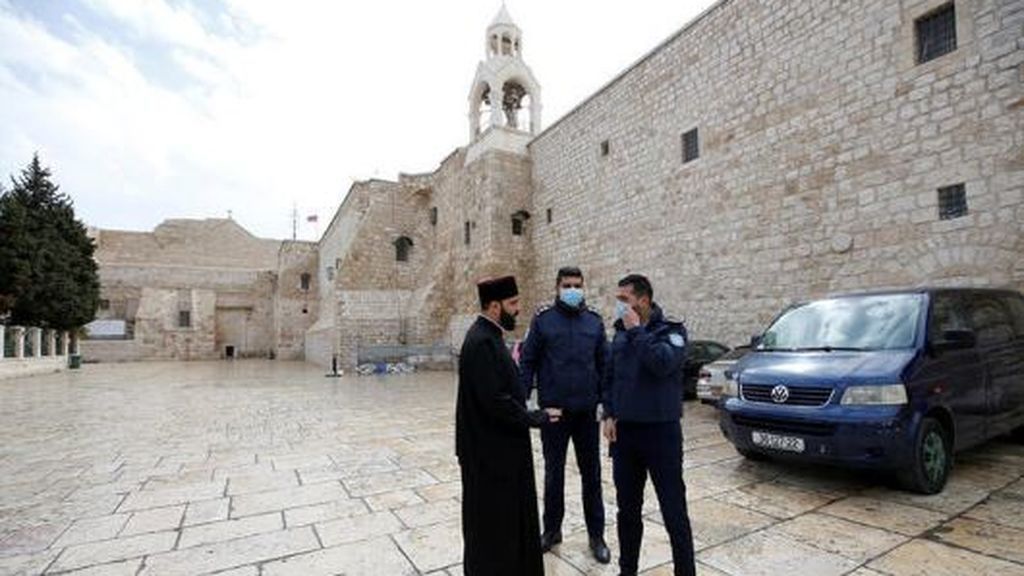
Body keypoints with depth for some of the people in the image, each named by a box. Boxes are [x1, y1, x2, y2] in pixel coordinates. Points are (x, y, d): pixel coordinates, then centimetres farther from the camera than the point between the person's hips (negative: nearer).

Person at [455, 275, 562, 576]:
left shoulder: (488, 336, 8)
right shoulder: (481, 342, -23)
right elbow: (495, 401, -26)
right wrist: (537, 417, -16)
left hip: (500, 446, 10)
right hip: (489, 450, -10)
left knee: (508, 518, 23)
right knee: (491, 523, 9)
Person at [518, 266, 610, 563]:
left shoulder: (594, 321, 3)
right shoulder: (543, 319, -4)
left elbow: (604, 364, 6)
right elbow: (528, 362, -3)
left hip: (587, 411, 2)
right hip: (552, 411, -1)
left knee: (591, 474, 12)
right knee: (553, 473, 13)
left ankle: (596, 535, 28)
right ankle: (551, 529, 31)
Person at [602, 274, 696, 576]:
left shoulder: (671, 329, -8)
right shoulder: (621, 333, 7)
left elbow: (662, 363, -27)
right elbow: (610, 377, 13)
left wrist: (637, 330, -19)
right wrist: (609, 415, 3)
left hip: (661, 432, -5)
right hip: (624, 431, 5)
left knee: (673, 511, 4)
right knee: (627, 509, 16)